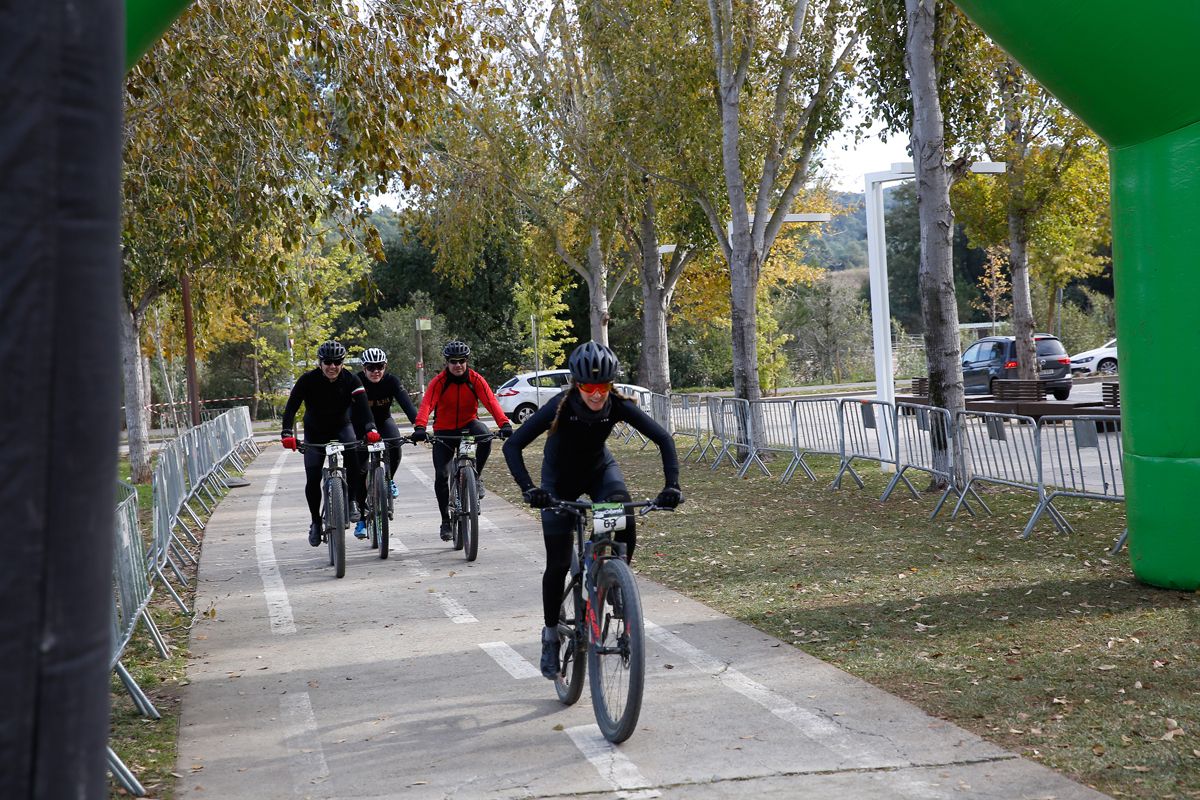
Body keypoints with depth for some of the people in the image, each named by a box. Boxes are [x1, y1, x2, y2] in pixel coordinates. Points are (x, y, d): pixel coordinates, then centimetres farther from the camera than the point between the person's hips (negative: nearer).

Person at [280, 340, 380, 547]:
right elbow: (291, 407, -27)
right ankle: (316, 522, 13)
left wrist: (370, 428, -49)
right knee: (312, 479, -8)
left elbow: (362, 405, -31)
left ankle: (353, 502, -16)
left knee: (353, 458, -32)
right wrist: (287, 433, -42)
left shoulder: (350, 380, -19)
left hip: (341, 427, 0)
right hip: (315, 433, 0)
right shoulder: (308, 380, -21)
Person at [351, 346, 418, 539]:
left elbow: (406, 403, -32)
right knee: (360, 469, -11)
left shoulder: (391, 381, -20)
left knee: (394, 446, -30)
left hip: (383, 421, 1)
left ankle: (389, 480, 1)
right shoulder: (357, 382, -23)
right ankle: (361, 517, 1)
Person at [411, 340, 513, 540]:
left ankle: (476, 476, -10)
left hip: (468, 424, 0)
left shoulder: (476, 379, -12)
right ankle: (445, 520, 7)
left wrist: (504, 423, -40)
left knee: (485, 436, -34)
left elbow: (491, 402, -23)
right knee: (441, 475, -9)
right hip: (444, 431, 0)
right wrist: (419, 427, -45)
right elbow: (426, 404, -27)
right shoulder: (439, 381, -14)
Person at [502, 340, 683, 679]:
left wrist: (671, 485, -37)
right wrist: (528, 489, -48)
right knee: (558, 563, -3)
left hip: (599, 469, 2)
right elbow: (512, 446, -35)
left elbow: (663, 438, -25)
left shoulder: (618, 405, -27)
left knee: (626, 524, -28)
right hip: (560, 479, -2)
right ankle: (551, 636, 16)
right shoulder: (560, 406, -32)